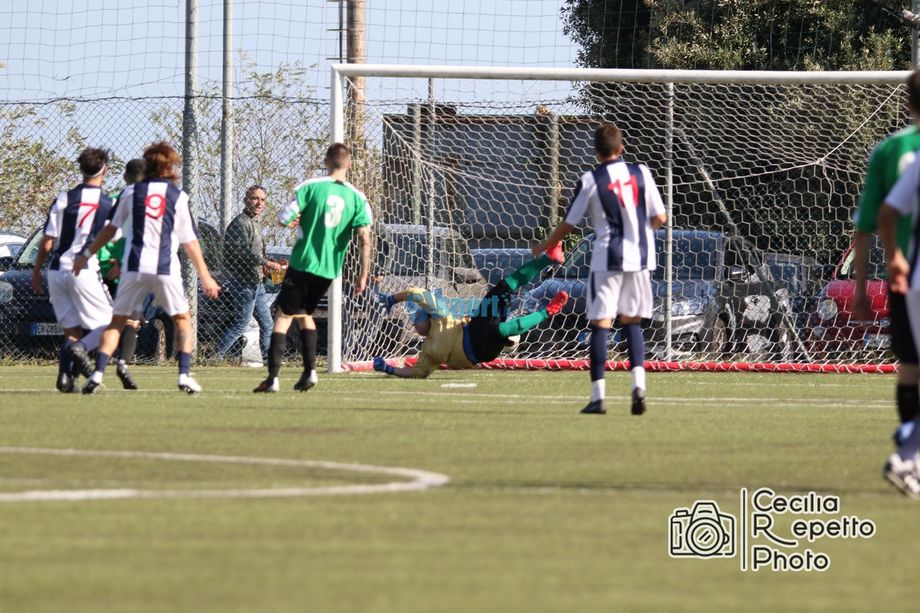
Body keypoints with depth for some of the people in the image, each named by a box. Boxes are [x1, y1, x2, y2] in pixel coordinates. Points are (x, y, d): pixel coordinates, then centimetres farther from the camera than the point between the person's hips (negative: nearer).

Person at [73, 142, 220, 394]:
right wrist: (205, 276, 12)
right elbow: (190, 242, 5)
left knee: (117, 322, 10)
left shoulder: (131, 192, 8)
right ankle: (184, 375, 2)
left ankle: (98, 373, -5)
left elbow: (111, 228, 15)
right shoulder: (178, 196, 4)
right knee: (182, 320, 16)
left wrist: (87, 255, 27)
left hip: (134, 266, 1)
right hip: (166, 268, -1)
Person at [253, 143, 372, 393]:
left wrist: (293, 221, 14)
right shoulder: (357, 198, 1)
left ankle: (273, 377, -10)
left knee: (283, 316, 1)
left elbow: (284, 219, -9)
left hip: (303, 262, -4)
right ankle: (310, 370, 12)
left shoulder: (310, 187, -5)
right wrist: (364, 275, -1)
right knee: (304, 314, 24)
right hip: (330, 269, 4)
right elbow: (365, 238, -5)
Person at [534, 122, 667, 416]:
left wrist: (544, 246, 19)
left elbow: (568, 224, 2)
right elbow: (659, 218, 3)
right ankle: (638, 383, -5)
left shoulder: (590, 180, -5)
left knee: (600, 324, 0)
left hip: (607, 259, -3)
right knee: (632, 321, 14)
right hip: (639, 256, 3)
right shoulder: (641, 172, 2)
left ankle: (598, 395, -5)